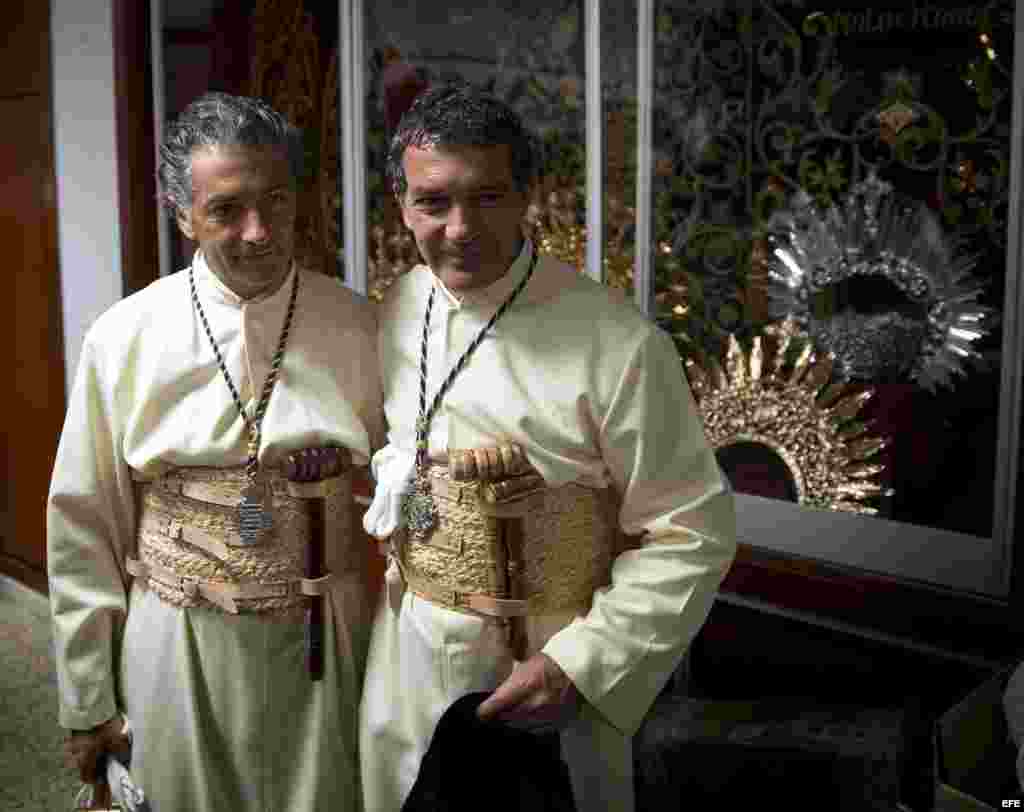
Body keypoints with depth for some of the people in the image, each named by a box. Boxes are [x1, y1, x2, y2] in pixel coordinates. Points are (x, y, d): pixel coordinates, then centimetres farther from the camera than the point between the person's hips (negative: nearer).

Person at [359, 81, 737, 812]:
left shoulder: (618, 344, -20)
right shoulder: (395, 315, -1)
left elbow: (692, 535, -15)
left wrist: (582, 665, -20)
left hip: (551, 671, -5)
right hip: (408, 656, 5)